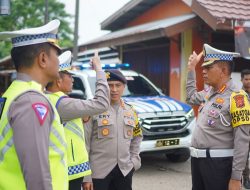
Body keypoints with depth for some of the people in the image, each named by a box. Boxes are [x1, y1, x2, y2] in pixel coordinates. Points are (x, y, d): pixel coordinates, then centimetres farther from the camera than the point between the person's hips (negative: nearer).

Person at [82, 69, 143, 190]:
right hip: (98, 172, -5)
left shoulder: (130, 111, 9)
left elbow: (137, 138, 23)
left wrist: (134, 160, 10)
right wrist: (86, 176, -12)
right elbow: (84, 143, -9)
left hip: (124, 170, 5)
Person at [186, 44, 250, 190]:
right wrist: (191, 68, 24)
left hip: (218, 163, -8)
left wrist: (236, 178, -21)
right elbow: (191, 98, 32)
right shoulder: (209, 92, 8)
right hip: (197, 160, 8)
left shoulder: (236, 97, -16)